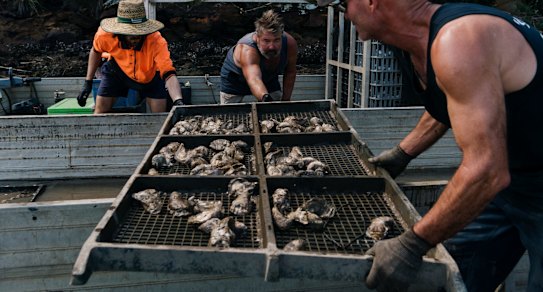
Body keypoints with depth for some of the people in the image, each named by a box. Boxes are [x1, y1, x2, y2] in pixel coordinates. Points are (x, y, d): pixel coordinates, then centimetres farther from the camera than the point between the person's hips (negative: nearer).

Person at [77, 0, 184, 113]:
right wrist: (88, 82, -8)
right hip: (118, 69, 2)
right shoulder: (105, 35, -31)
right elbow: (96, 50, -5)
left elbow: (169, 75, -49)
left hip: (150, 73, -1)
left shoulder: (156, 41, -40)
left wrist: (178, 102, -68)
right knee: (100, 111, -2)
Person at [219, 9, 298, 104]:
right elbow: (253, 80, -61)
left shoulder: (290, 43, -29)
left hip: (269, 77, 4)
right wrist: (265, 97, -81)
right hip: (235, 77, -3)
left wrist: (285, 99, -11)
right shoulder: (247, 50, -44)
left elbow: (290, 73, -11)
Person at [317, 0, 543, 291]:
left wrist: (412, 245, -28)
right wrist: (402, 153, 18)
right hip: (510, 177, 8)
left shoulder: (457, 40, -31)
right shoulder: (420, 46, -2)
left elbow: (486, 171, -34)